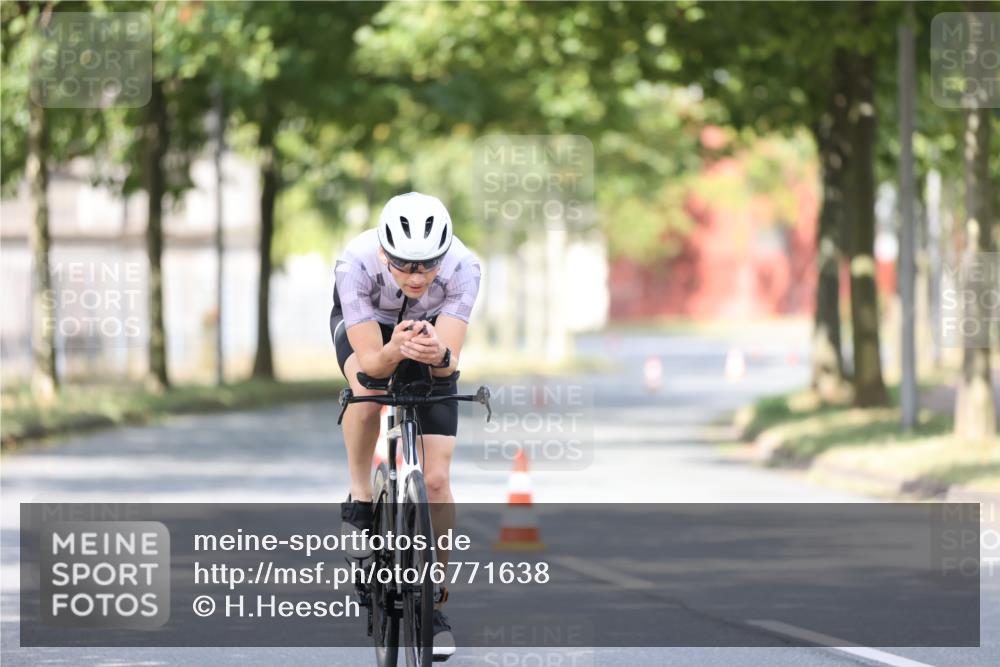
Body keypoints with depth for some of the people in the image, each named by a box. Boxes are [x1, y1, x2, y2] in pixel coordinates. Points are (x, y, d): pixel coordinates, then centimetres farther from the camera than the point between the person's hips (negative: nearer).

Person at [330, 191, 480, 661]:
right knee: (367, 393, -37)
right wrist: (394, 351, -59)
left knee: (436, 478, -8)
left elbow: (450, 362, -38)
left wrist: (439, 355, -61)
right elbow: (370, 361, -38)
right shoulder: (356, 265, -38)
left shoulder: (462, 268, -36)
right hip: (364, 325, -1)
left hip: (430, 330, 1)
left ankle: (434, 603, 7)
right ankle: (359, 501, -11)